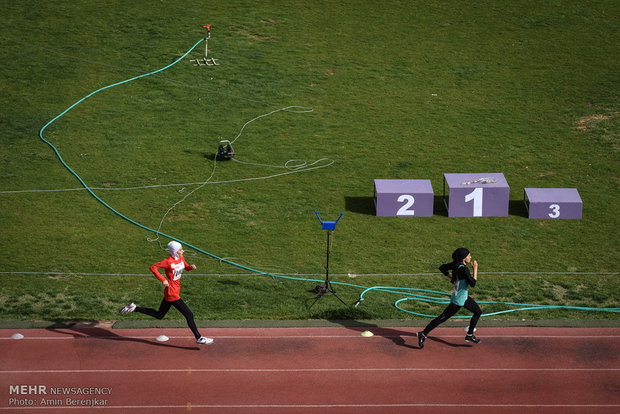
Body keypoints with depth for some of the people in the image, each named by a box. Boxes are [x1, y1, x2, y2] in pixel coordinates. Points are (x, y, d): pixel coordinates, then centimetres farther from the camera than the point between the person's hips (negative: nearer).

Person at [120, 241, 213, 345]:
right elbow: (153, 267, -18)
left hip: (176, 291, 9)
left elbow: (186, 267, 20)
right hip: (172, 294, -9)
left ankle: (134, 308, 25)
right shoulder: (168, 261, -20)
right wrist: (163, 279, -24)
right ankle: (199, 338, 5)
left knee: (159, 315, 20)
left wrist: (191, 267, -3)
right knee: (189, 315, -5)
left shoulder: (181, 258, 3)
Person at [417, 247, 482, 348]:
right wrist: (475, 268, -22)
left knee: (478, 312, 19)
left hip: (464, 298, 10)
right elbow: (473, 283, -29)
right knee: (442, 318, -2)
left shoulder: (456, 265, -1)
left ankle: (469, 335, 28)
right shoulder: (463, 269, -28)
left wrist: (452, 277, 11)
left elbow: (442, 268, 10)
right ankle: (423, 334, 4)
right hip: (458, 300, -10)